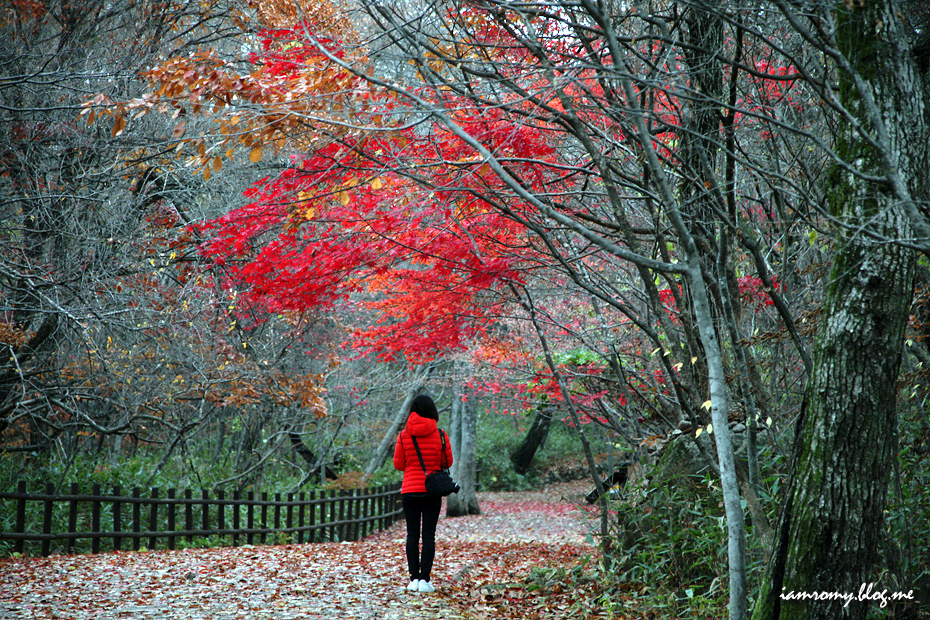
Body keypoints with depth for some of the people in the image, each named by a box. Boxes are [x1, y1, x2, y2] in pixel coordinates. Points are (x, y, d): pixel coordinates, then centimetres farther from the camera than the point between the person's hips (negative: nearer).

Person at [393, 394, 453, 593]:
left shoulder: (404, 435, -3)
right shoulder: (440, 435, -5)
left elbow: (398, 464, 4)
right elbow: (447, 462, 4)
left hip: (409, 490, 1)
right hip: (432, 491, -1)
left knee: (412, 535, 7)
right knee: (429, 535, 1)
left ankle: (414, 578, 4)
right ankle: (424, 579, -5)